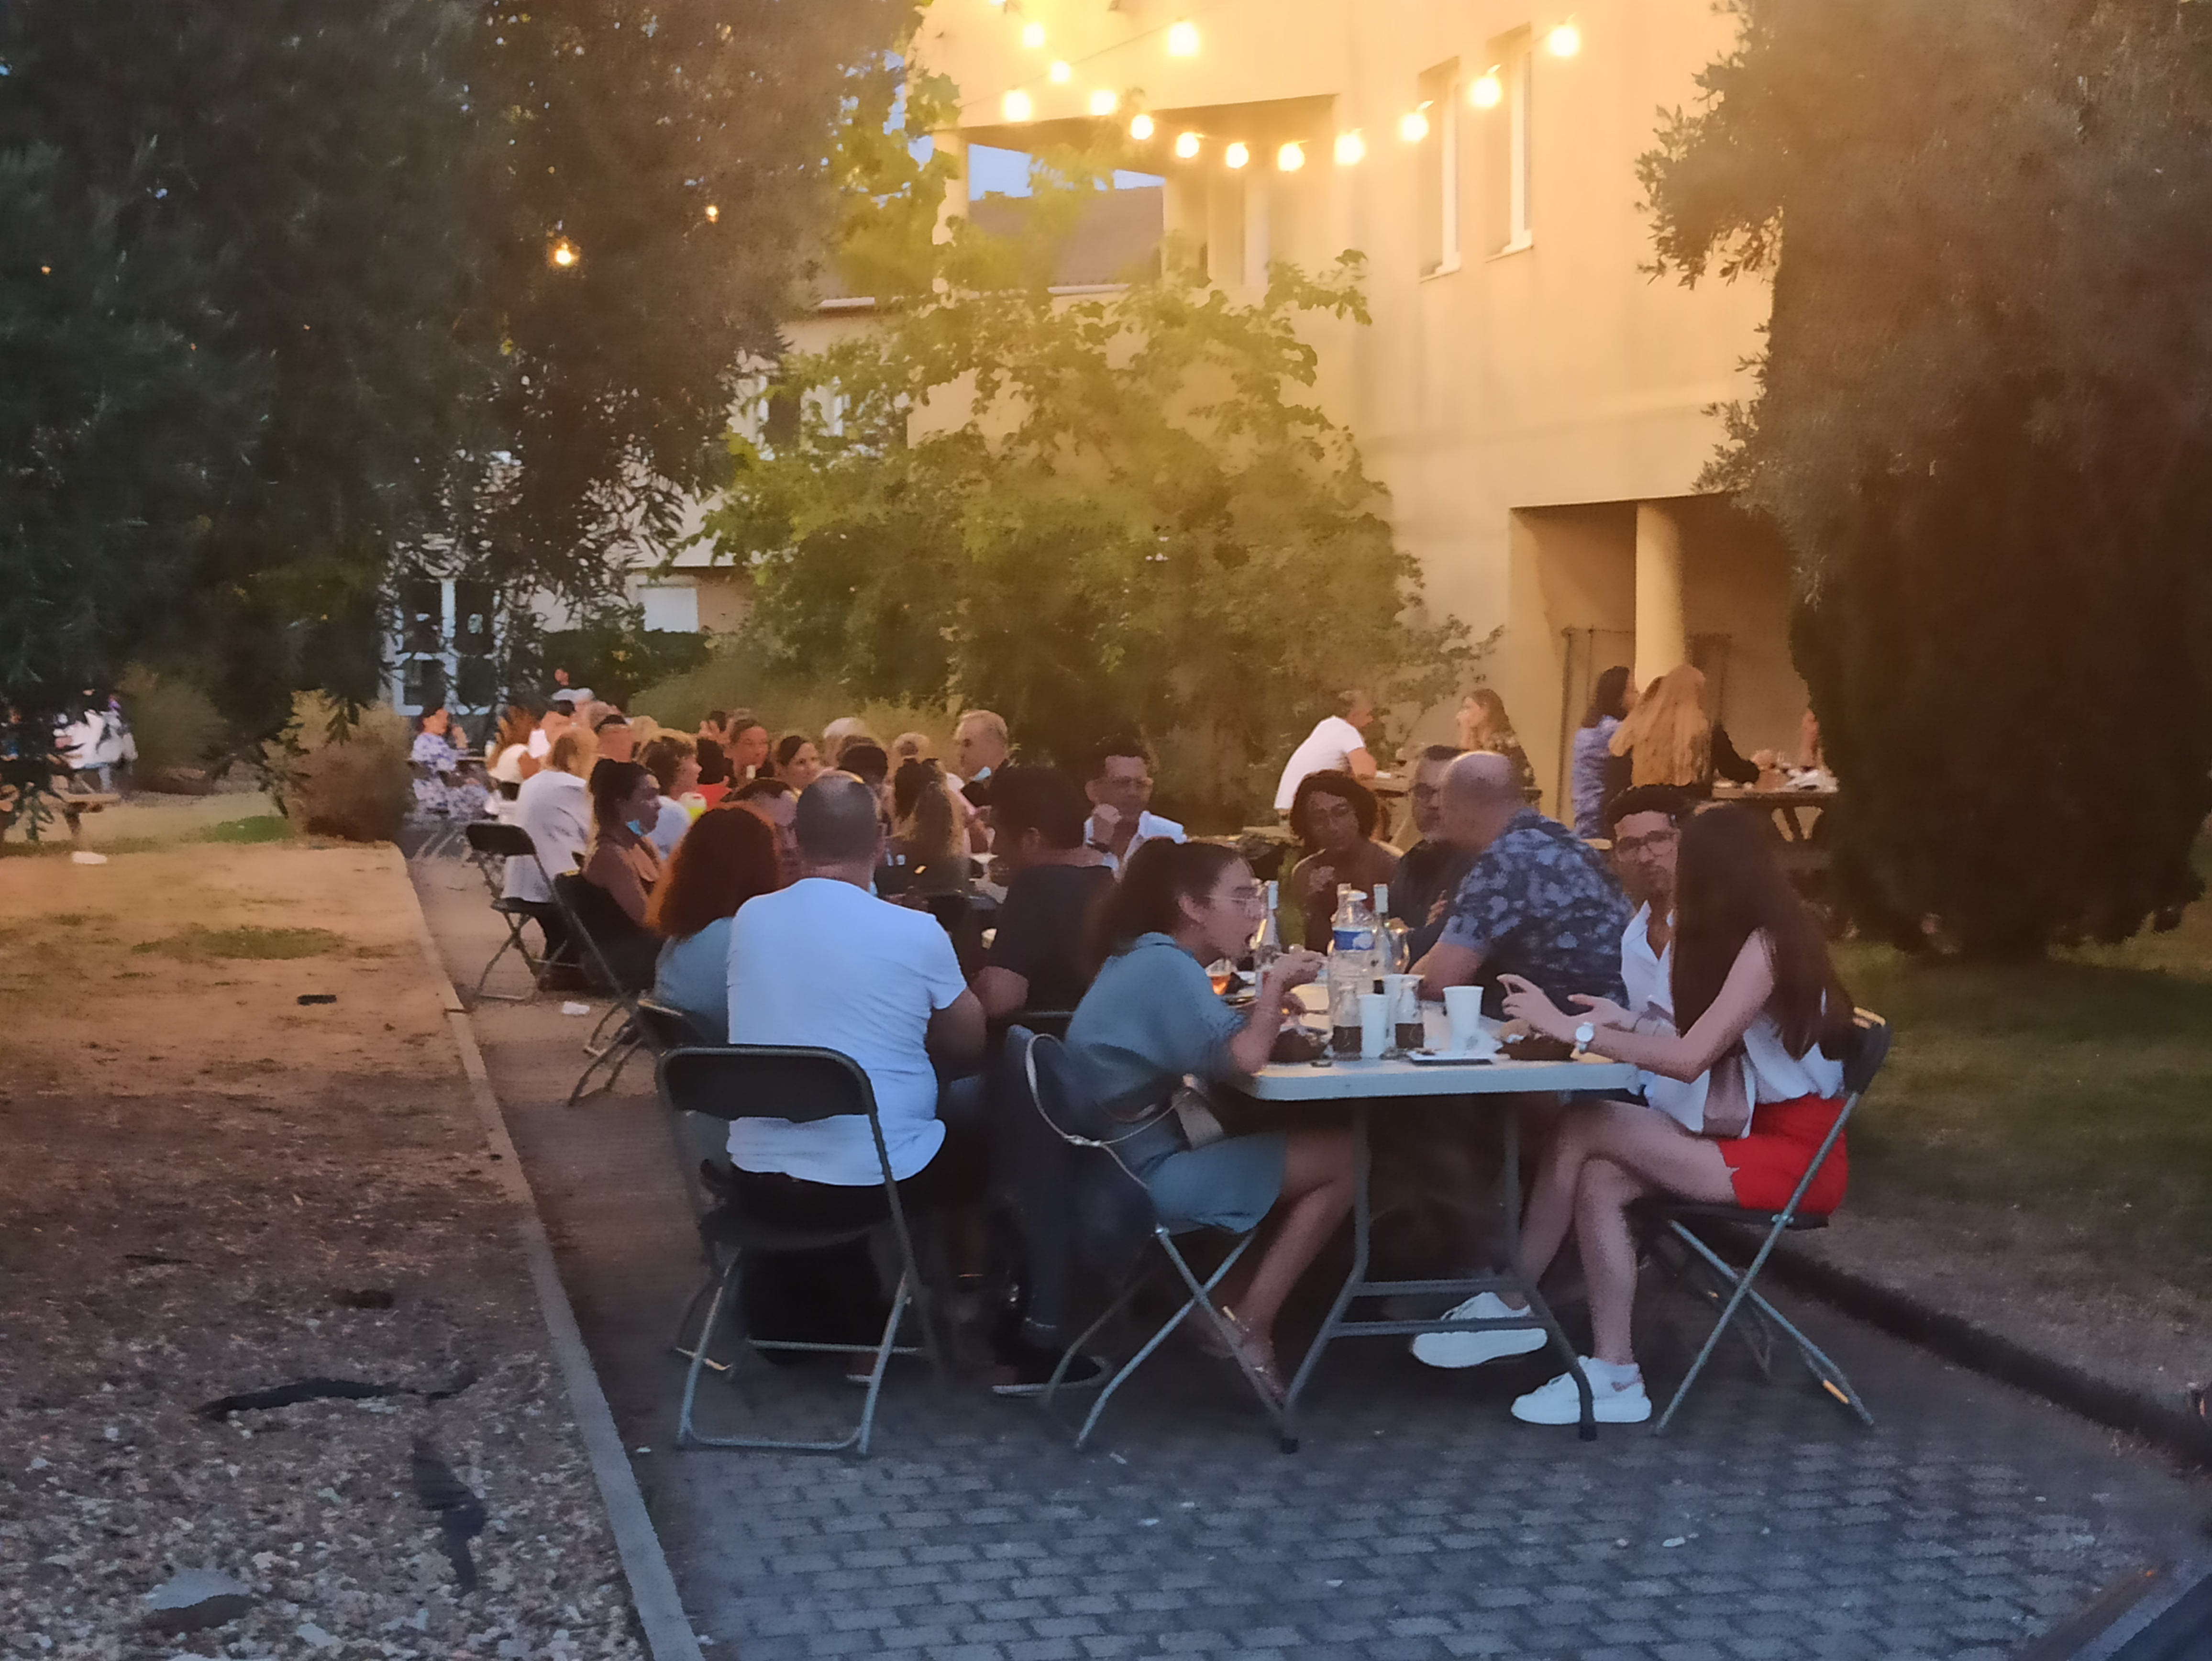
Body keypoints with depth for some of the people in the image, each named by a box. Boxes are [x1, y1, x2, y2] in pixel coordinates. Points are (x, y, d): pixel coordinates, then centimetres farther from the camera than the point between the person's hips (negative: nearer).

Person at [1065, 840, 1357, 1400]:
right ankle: (1249, 1328, -1)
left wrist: (1270, 1003, 2)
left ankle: (1226, 1308, 17)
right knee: (1342, 1159, -7)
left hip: (1124, 1166, 11)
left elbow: (1217, 1040, 17)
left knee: (1312, 1143, 22)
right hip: (1145, 1181, -11)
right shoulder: (1166, 966, -19)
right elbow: (1241, 1058, -29)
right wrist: (1275, 985, -14)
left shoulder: (1142, 959, 13)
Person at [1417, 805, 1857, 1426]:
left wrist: (1572, 1028, -23)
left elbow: (1690, 1059, -25)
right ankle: (1614, 1376, -12)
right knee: (1599, 1180, -13)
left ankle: (1507, 1307, -5)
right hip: (1761, 1135, 9)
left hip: (1796, 1157, -9)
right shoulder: (1750, 939, 13)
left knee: (1581, 1132, -17)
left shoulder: (1767, 944, -16)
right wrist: (1630, 1023, 0)